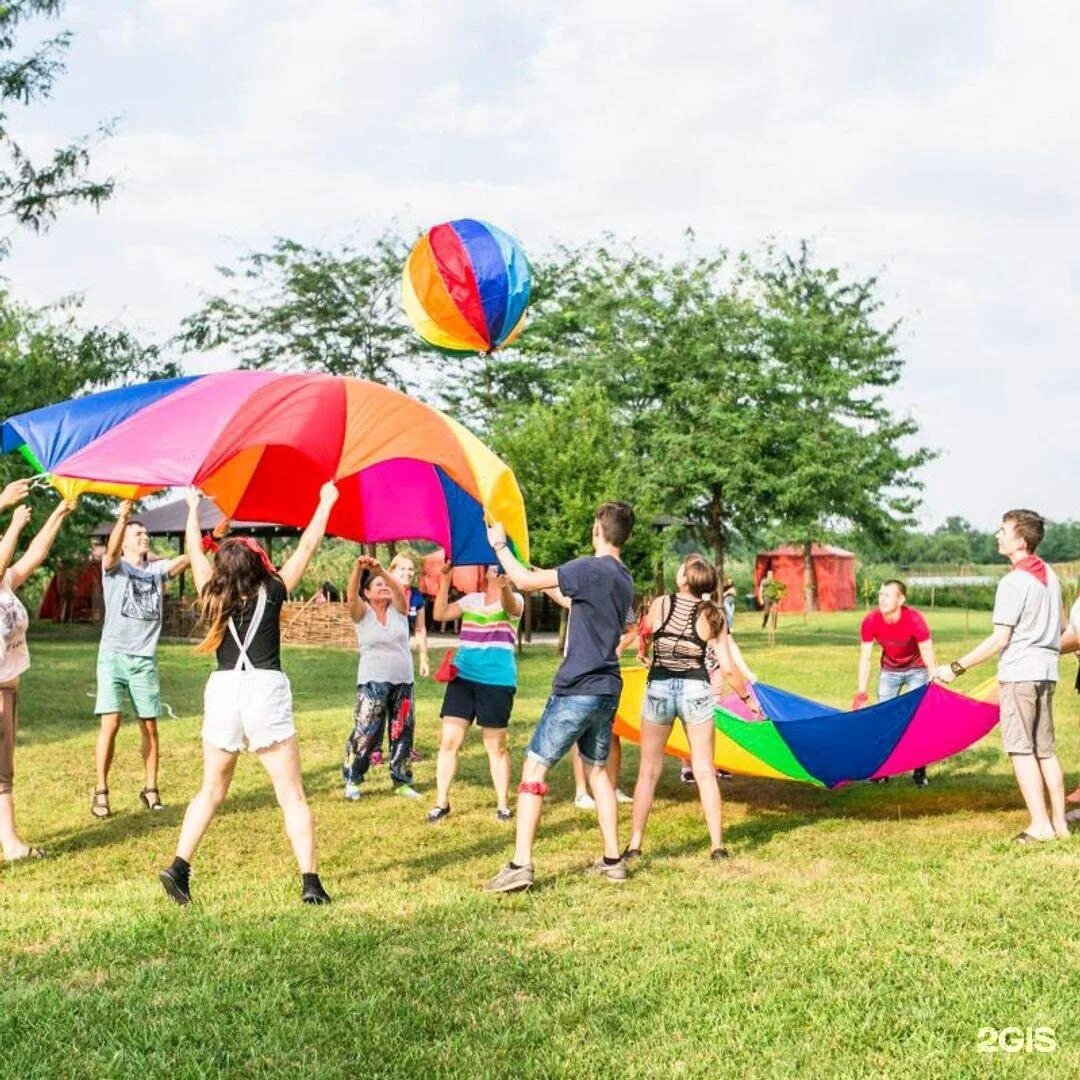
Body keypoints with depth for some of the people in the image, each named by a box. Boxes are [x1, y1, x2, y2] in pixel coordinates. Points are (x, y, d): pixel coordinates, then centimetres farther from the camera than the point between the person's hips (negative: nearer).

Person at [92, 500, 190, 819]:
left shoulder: (157, 569, 11)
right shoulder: (114, 567, 1)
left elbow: (188, 558, -2)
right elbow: (111, 550, -22)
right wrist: (122, 517, -41)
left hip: (145, 660, 4)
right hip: (113, 656, -3)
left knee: (150, 726, 6)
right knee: (110, 723, -10)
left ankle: (150, 789, 17)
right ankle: (100, 791, 0)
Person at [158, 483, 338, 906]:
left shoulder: (214, 597, 8)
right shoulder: (271, 593, 1)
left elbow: (194, 552, 23)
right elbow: (306, 548, 8)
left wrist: (193, 509, 36)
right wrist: (326, 504, 19)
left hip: (222, 692, 3)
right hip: (266, 692, -3)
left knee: (211, 791, 18)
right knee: (292, 795, 2)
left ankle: (179, 867, 9)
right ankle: (310, 882, -1)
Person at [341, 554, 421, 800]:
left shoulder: (398, 610, 5)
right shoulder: (362, 614, 0)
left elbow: (399, 589, -16)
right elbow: (351, 595, -20)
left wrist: (380, 569, -34)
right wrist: (358, 569, -39)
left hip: (403, 681, 3)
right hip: (372, 682, -3)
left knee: (403, 733, 8)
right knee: (365, 732, -8)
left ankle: (402, 781, 21)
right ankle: (352, 780, 6)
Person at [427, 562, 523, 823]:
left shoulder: (514, 599, 1)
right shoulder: (471, 599, 11)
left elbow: (511, 607, -24)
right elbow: (440, 614, -2)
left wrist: (505, 587, -46)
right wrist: (445, 580, -11)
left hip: (497, 681, -3)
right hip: (462, 676, 3)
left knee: (496, 746, 3)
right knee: (449, 740, 0)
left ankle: (503, 804, 15)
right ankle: (441, 803, 9)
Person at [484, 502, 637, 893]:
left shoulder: (588, 569, -15)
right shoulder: (624, 579, 11)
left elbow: (524, 581, -14)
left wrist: (499, 545, 0)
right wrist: (553, 589, 36)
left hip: (577, 689, -8)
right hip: (608, 689, 8)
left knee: (533, 767, -5)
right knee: (597, 769, 20)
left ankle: (520, 866, -10)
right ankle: (613, 860, 21)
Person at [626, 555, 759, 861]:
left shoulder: (660, 604, -4)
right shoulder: (712, 616, -3)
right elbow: (727, 667, -4)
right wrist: (747, 696, 9)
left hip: (659, 688, 0)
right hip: (696, 690, 0)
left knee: (648, 771, 9)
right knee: (705, 771, 9)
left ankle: (634, 844, 10)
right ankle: (717, 845, 9)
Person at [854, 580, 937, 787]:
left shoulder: (914, 619, -31)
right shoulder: (871, 622, -22)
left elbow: (929, 658, -27)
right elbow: (865, 658, -14)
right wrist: (861, 693, -16)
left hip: (916, 670, -3)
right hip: (889, 670, 3)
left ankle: (919, 772, 5)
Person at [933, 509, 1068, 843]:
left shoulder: (1013, 582, -15)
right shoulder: (1050, 576, 11)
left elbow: (1000, 639, -17)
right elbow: (1059, 626, 21)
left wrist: (957, 667, -14)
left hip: (1019, 673, -8)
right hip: (1047, 671, 8)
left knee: (1021, 749, -4)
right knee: (1045, 749, 13)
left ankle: (1040, 824, -5)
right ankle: (1060, 822, 15)